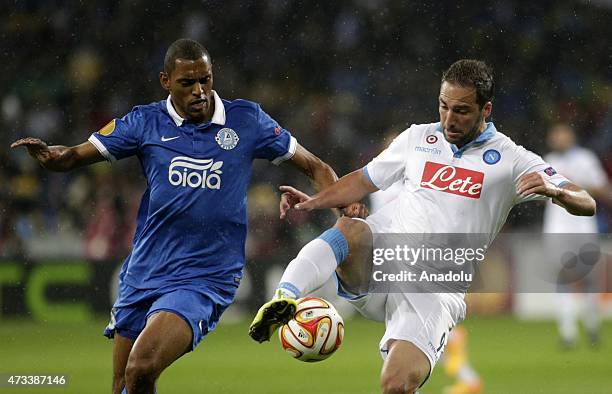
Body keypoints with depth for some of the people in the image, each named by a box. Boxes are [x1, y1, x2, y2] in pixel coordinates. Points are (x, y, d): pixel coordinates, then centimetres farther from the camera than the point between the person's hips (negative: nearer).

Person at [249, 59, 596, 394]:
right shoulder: (418, 138, 18)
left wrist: (554, 190, -22)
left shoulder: (511, 159, 6)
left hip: (436, 289, -2)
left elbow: (586, 204, 1)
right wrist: (313, 202, 10)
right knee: (351, 231, -33)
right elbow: (364, 181, 27)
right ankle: (285, 299, -53)